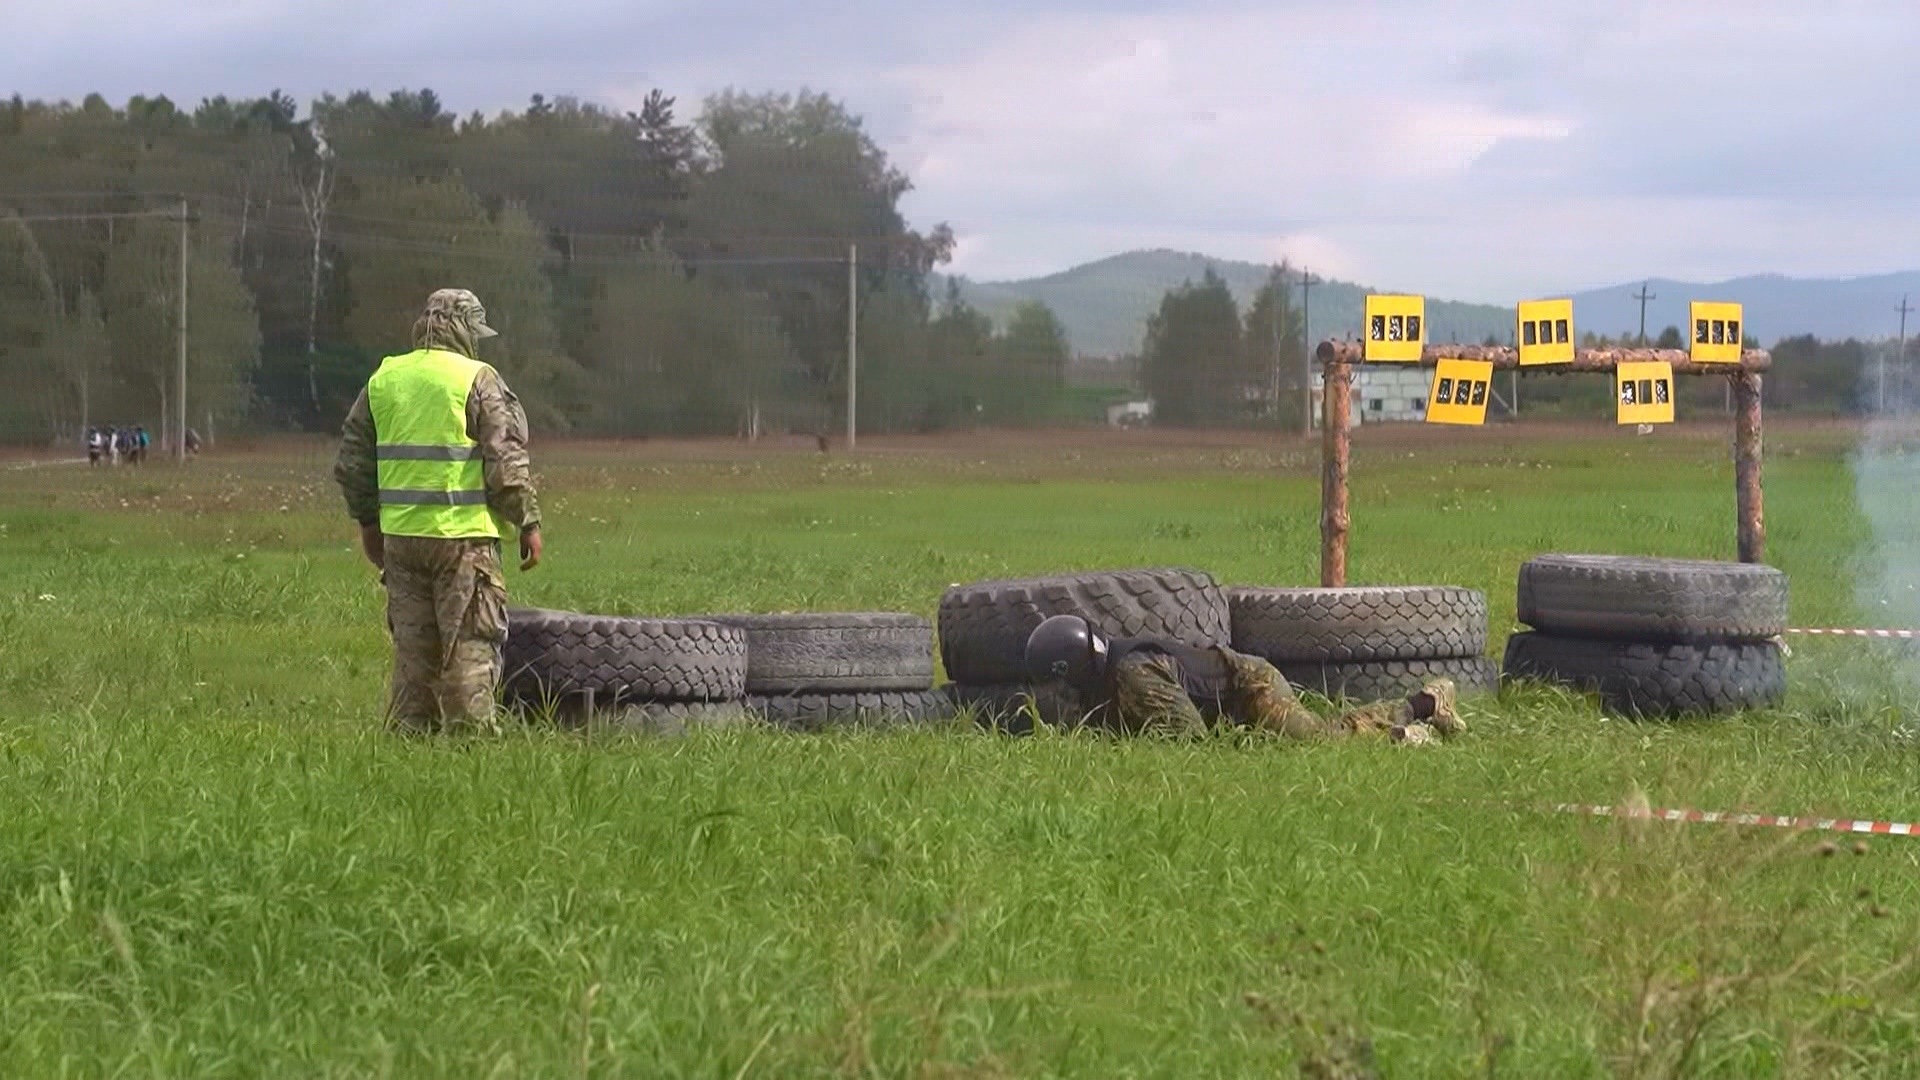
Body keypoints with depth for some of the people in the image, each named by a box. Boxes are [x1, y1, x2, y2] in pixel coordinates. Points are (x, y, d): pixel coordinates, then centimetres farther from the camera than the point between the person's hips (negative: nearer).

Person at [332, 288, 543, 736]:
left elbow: (352, 461, 15)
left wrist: (369, 521, 24)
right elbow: (507, 462, -10)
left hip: (400, 535, 5)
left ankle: (407, 733, 12)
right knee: (470, 644, -1)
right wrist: (528, 523, -2)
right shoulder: (478, 380, -6)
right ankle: (471, 732, -4)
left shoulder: (382, 380, 10)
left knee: (413, 644, 12)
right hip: (464, 534, -5)